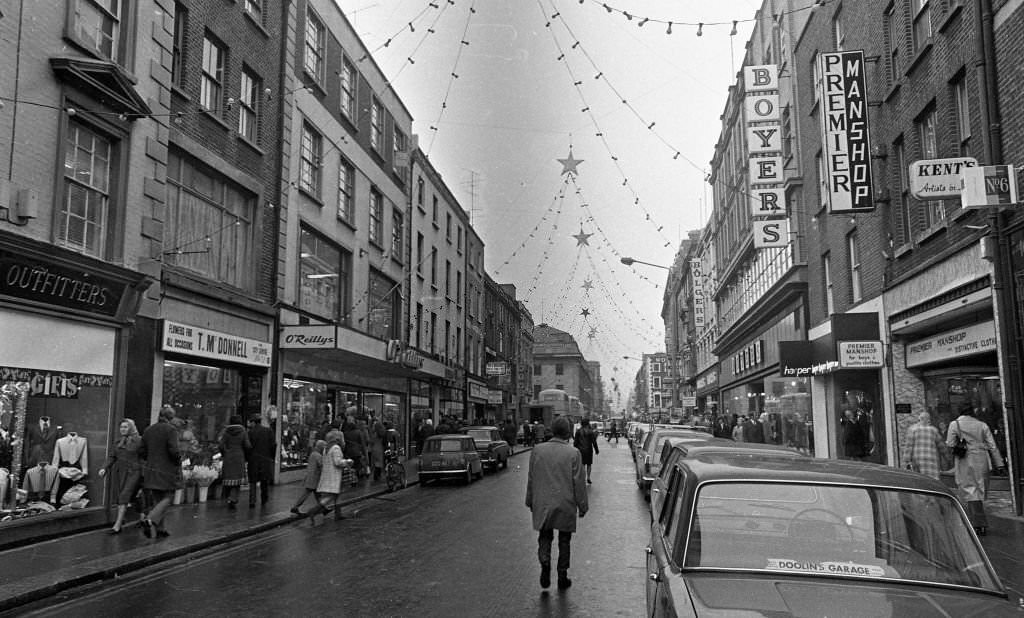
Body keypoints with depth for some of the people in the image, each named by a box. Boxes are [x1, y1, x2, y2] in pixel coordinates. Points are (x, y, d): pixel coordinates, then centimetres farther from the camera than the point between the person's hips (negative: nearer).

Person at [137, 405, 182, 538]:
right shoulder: (171, 430, -13)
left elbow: (141, 451, 7)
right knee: (166, 498, 2)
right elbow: (173, 451, -20)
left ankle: (159, 529, 16)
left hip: (151, 469, 6)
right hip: (167, 471, -6)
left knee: (156, 499, 14)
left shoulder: (148, 430, 6)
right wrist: (178, 460, -2)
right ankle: (150, 520, -19)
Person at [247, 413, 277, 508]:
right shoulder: (269, 430, 1)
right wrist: (272, 457, 7)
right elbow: (274, 444, -2)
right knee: (265, 481, 14)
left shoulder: (250, 432, -4)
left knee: (252, 482, 6)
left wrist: (247, 458, 4)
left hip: (253, 459, -2)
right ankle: (264, 501, 19)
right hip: (266, 459, 2)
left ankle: (252, 501, -3)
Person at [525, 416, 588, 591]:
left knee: (544, 537, 15)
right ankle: (562, 577, 18)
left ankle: (545, 564, -6)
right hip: (566, 505, -1)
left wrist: (530, 501, 14)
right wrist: (582, 505, 3)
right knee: (564, 540, 12)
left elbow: (531, 478, 4)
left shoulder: (537, 450, -3)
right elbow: (579, 483, -7)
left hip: (542, 504, 1)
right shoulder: (573, 453, -11)